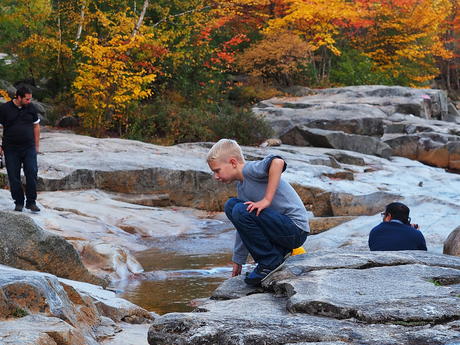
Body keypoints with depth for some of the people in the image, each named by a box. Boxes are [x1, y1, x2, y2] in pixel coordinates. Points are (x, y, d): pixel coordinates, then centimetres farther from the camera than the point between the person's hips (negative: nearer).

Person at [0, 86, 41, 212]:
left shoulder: (31, 108, 4)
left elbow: (36, 126, 14)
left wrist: (37, 145, 12)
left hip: (29, 148, 2)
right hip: (11, 149, -1)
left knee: (32, 173, -8)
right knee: (14, 177, 2)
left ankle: (31, 202, 0)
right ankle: (19, 203, 13)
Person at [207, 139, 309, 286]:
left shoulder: (250, 169, -12)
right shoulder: (241, 186, 17)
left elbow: (278, 162, -34)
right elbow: (243, 227, 24)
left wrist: (267, 200, -30)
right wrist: (238, 261, 26)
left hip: (296, 230, -10)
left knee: (241, 211, -24)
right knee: (231, 205, 10)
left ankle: (271, 261, -8)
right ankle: (279, 252, 8)